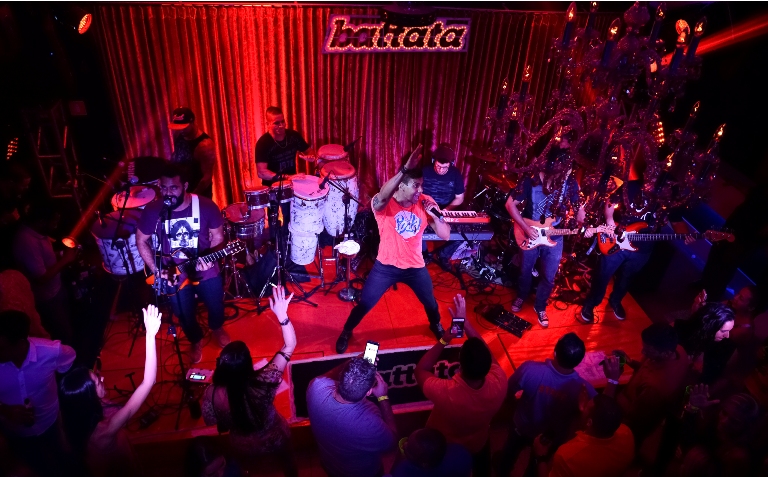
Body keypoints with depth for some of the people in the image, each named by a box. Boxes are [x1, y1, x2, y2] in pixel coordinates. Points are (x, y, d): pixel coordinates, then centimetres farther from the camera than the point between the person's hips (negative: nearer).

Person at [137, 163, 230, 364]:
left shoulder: (206, 206, -17)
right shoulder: (152, 211, -15)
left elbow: (217, 236, -4)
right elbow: (141, 242, -2)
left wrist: (209, 259, -21)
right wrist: (156, 270, -9)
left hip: (206, 269, 0)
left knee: (216, 306, 15)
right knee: (185, 315, 10)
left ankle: (217, 328, 52)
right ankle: (196, 341, 44)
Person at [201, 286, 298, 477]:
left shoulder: (212, 393, -34)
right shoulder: (263, 382, -39)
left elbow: (210, 420, -12)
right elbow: (290, 346, -33)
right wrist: (282, 315, -40)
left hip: (243, 447, 1)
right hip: (274, 440, -1)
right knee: (286, 456, 35)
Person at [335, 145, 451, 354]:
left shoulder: (425, 203, -10)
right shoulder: (384, 203, -20)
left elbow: (445, 236, -8)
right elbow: (380, 198, -48)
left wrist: (434, 216, -27)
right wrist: (404, 169, -56)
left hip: (415, 267, 3)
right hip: (386, 266, -3)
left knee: (430, 303, 22)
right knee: (364, 305, 7)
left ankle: (436, 325, 57)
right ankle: (346, 333, 37)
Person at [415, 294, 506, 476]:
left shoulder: (444, 392, -47)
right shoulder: (499, 384, -39)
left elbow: (420, 370, -24)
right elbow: (486, 355, -17)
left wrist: (444, 340, -25)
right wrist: (465, 321, -17)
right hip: (478, 444, 2)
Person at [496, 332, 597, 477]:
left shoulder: (530, 369, -42)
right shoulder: (584, 389, -40)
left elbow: (508, 392, -19)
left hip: (523, 427, 0)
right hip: (552, 438, 0)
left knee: (510, 452, 36)